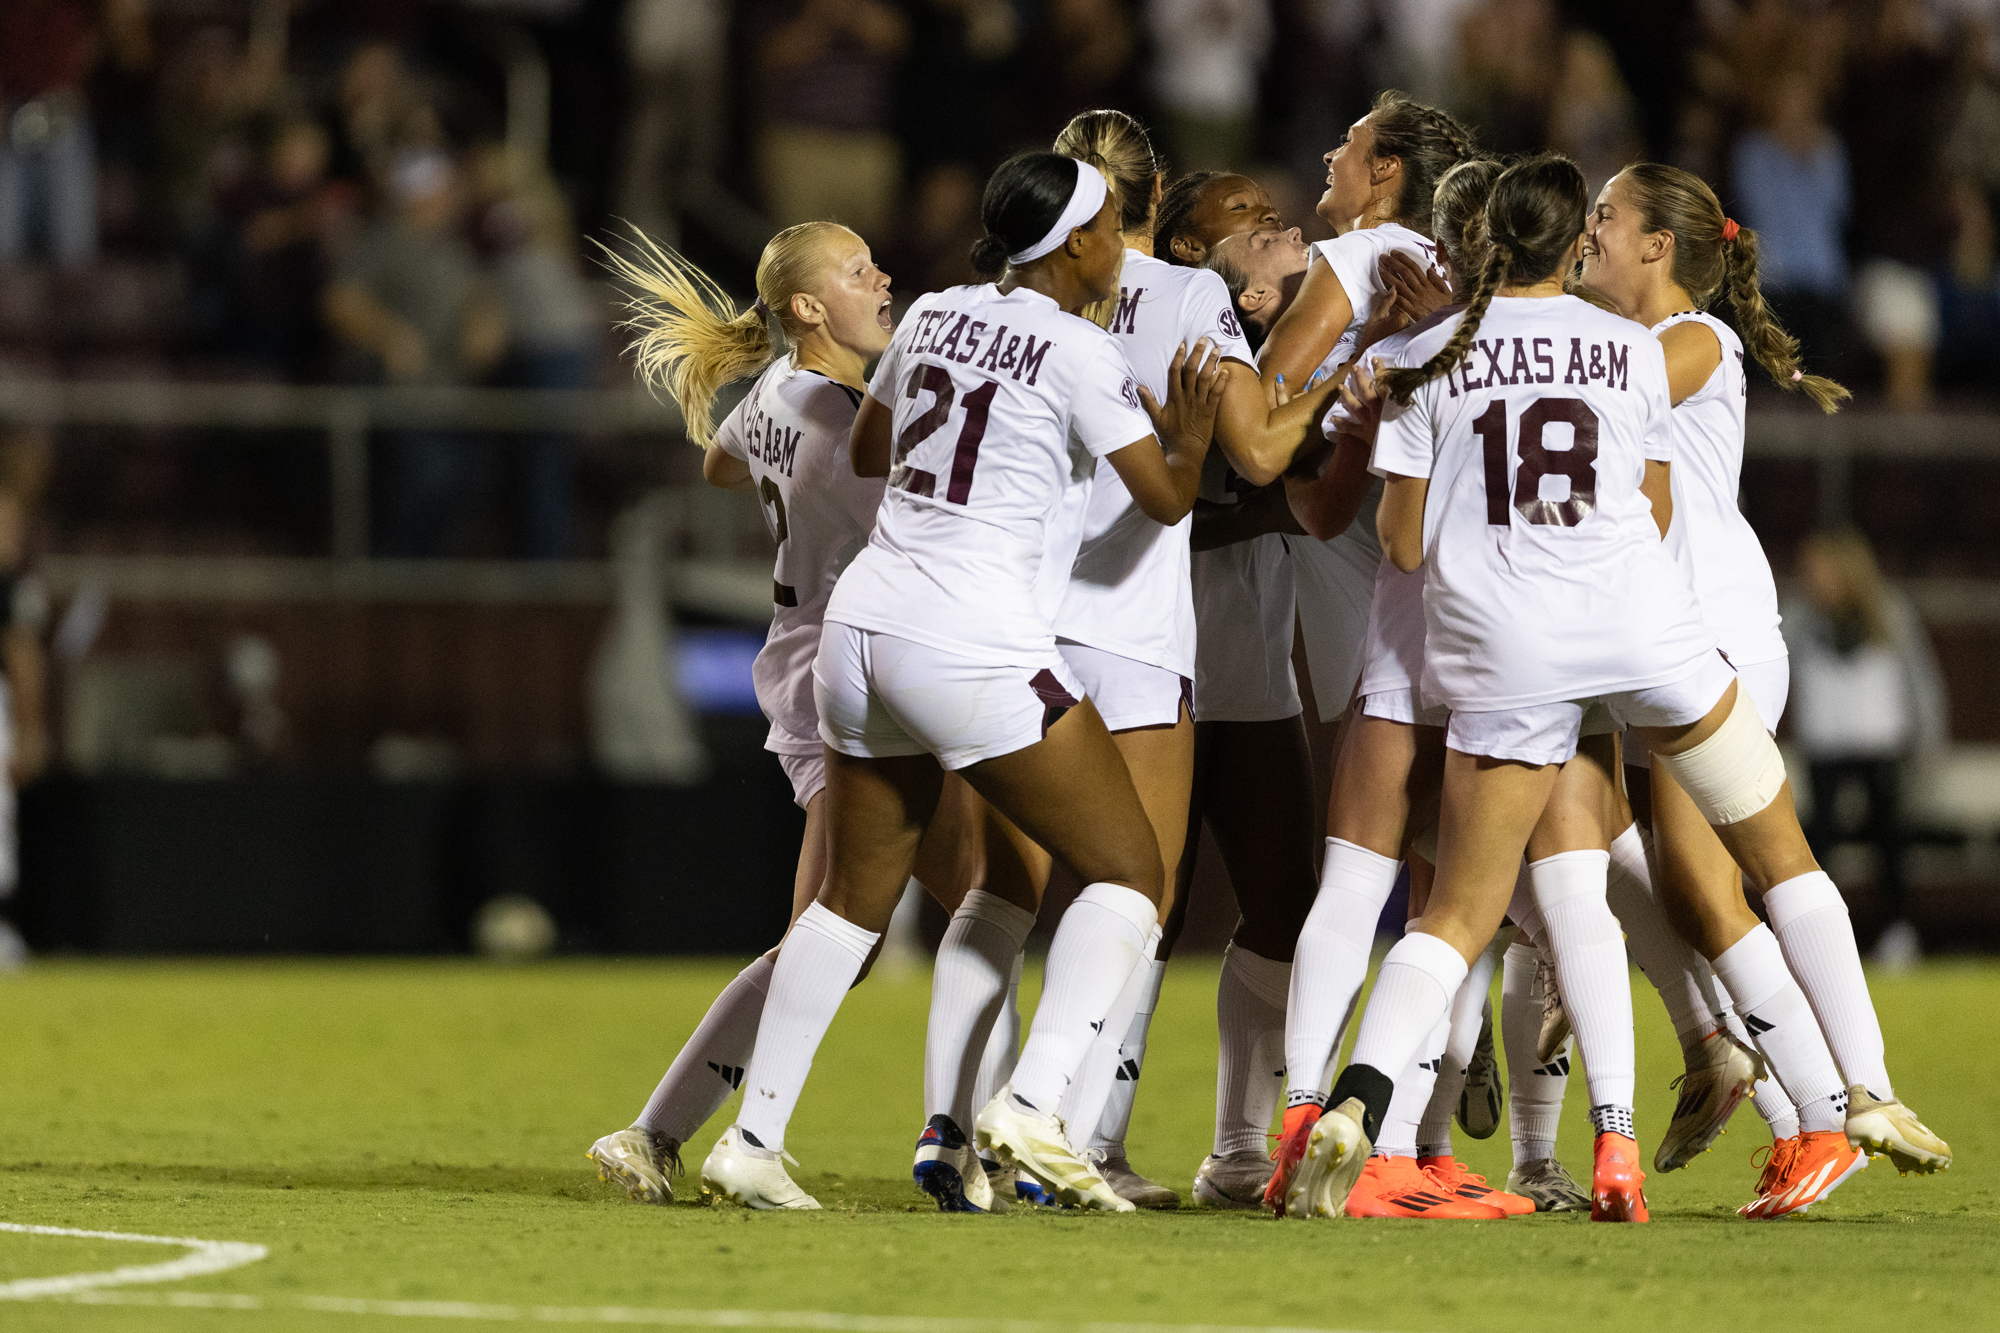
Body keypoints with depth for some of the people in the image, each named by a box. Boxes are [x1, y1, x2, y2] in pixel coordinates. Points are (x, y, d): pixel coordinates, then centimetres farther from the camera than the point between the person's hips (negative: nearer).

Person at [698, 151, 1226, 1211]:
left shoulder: (933, 317, 13)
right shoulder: (1079, 353, -7)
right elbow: (1166, 496, -5)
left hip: (862, 616, 7)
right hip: (974, 640, -7)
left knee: (856, 894, 18)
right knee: (1127, 868, 1)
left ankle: (752, 1142, 14)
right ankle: (1030, 1109, -15)